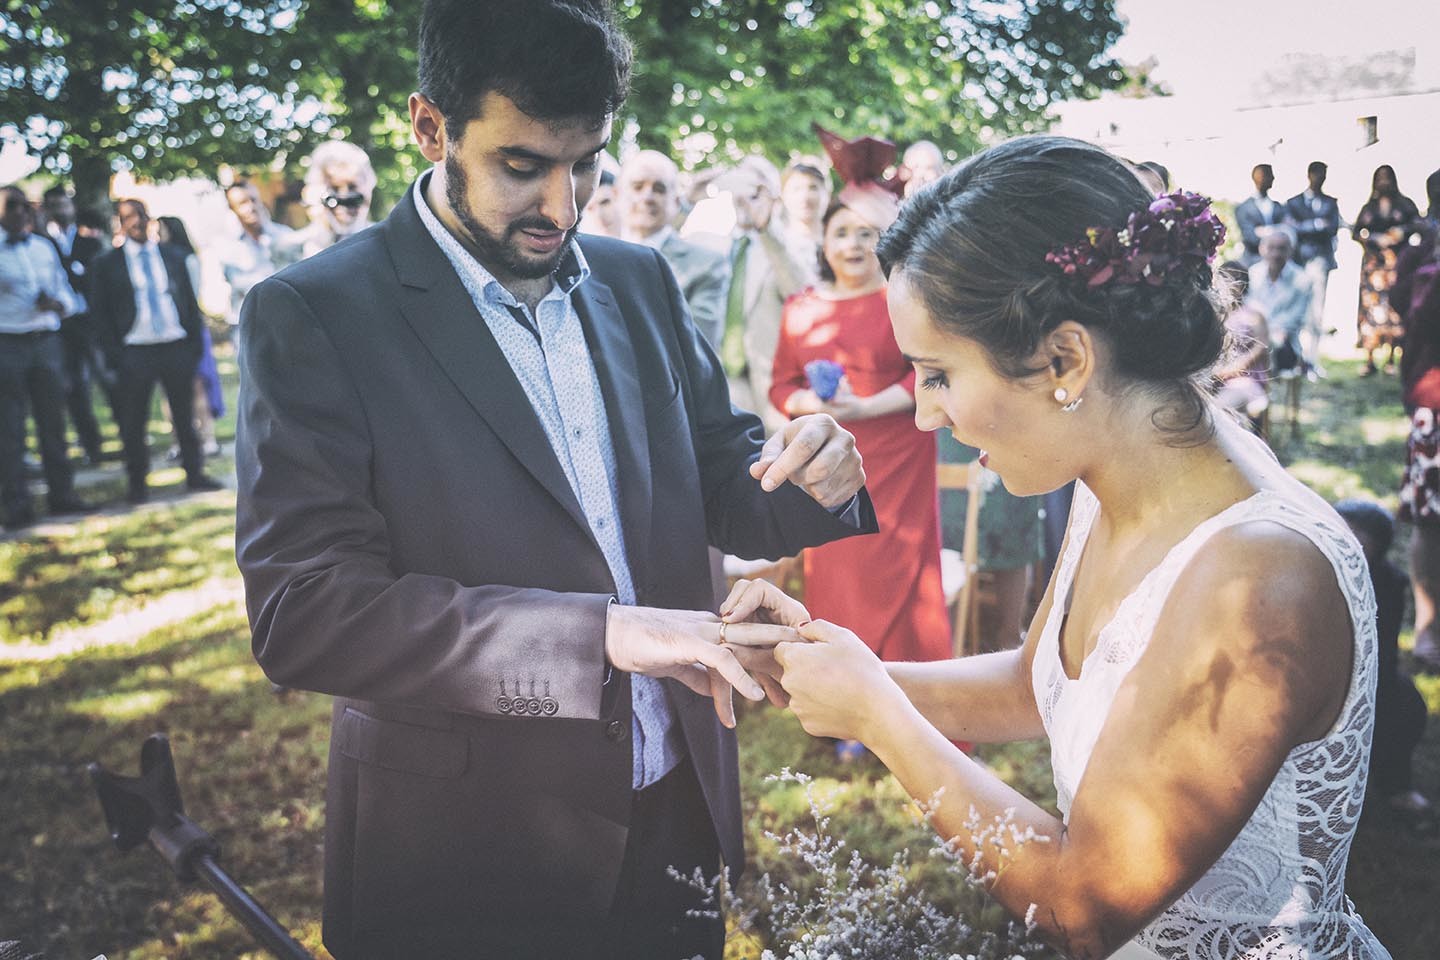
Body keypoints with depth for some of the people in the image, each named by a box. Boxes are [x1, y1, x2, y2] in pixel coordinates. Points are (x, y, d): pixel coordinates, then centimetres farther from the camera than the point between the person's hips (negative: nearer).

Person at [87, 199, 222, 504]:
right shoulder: (107, 264, 3)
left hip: (177, 346, 2)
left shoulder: (173, 257, 11)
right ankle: (137, 483, 14)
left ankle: (194, 475, 18)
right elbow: (100, 313, 2)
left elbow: (191, 302, 12)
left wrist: (195, 344, 3)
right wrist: (114, 355, -6)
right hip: (134, 351, -2)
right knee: (134, 423, 3)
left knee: (185, 416, 9)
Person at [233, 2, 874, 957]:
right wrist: (602, 634, -29)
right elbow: (302, 609, -21)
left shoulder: (640, 281, 4)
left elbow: (719, 483, 10)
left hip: (680, 812, 5)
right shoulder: (310, 315, -13)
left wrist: (815, 479, -14)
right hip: (469, 864, -4)